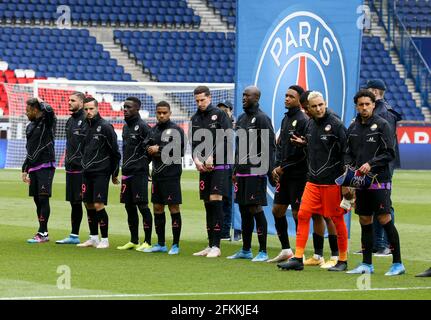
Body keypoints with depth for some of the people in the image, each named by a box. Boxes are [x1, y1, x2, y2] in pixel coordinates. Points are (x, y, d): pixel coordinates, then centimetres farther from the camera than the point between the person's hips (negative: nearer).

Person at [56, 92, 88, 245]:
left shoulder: (87, 120, -11)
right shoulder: (70, 121, 16)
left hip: (83, 168, -9)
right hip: (71, 168, 9)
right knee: (74, 202, 13)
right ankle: (74, 236, 20)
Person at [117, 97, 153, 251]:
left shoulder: (142, 127, -10)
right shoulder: (126, 126, 16)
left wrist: (144, 162, -7)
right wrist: (124, 167, 16)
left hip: (139, 172, -8)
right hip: (126, 172, 8)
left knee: (142, 205, -8)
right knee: (129, 206, 10)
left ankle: (147, 242, -5)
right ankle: (134, 241, 17)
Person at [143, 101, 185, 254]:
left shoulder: (176, 130, -4)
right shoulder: (153, 130, 16)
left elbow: (179, 151, -14)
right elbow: (147, 147, 17)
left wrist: (159, 149, -12)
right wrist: (151, 150, -5)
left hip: (171, 174, -7)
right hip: (157, 173, 7)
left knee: (174, 208, -5)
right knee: (157, 208, 10)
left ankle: (175, 245, -1)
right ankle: (161, 244, 18)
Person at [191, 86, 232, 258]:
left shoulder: (219, 115, -2)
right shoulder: (195, 118, 14)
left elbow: (225, 140, -9)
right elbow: (194, 143, 13)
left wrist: (211, 157, -14)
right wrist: (196, 159, -5)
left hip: (219, 166, -6)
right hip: (203, 167, 6)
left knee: (216, 201, -13)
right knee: (208, 205, 7)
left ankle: (216, 246, -13)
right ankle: (210, 246, 10)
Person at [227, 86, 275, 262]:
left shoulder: (262, 118, -8)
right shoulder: (241, 118, 17)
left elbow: (270, 146, -12)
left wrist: (269, 171, -17)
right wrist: (235, 170, 20)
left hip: (256, 172, -8)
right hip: (242, 172, 8)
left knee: (256, 209, -8)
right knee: (244, 211, 11)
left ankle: (263, 252, -4)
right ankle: (246, 250, 19)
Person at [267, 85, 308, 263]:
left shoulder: (303, 120, -13)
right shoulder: (285, 119, 15)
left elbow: (302, 152, -17)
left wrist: (284, 167, -12)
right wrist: (276, 167, 5)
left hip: (298, 175, -9)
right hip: (284, 175, 9)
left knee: (297, 213, -5)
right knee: (277, 210, 11)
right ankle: (286, 250, 20)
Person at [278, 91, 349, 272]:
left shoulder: (336, 125, -10)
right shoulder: (310, 125, 11)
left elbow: (345, 153, -11)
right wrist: (304, 143, 4)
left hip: (332, 182, -6)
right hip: (313, 180, 6)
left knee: (337, 219, 2)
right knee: (303, 215, -1)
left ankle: (343, 260, 12)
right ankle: (297, 258, 1)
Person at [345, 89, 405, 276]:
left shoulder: (382, 125, -4)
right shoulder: (353, 127, 12)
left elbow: (390, 153, -8)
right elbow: (349, 152, 19)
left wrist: (371, 164, -17)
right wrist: (348, 165, -1)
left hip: (379, 181, -6)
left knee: (384, 219, -9)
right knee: (365, 221, 9)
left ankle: (397, 263, -5)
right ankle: (367, 264, 15)